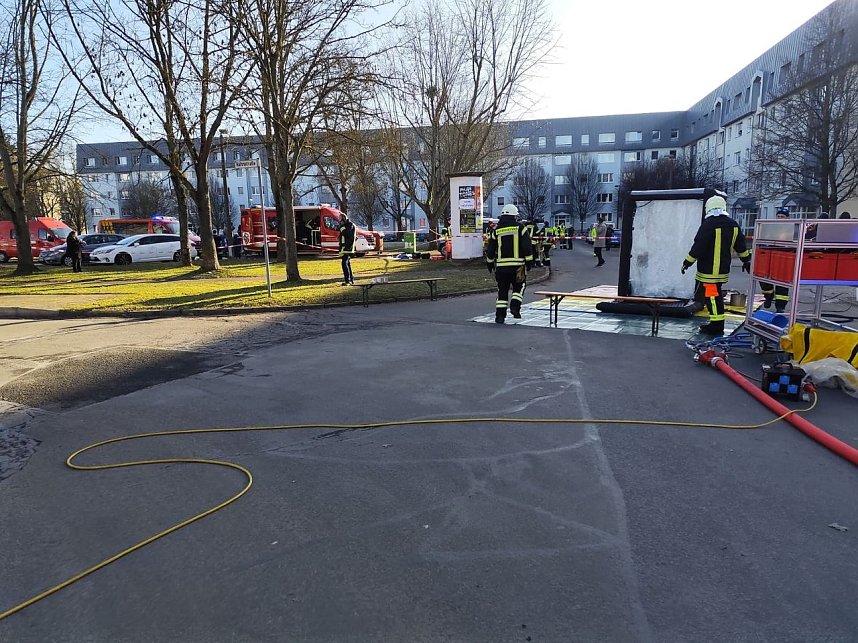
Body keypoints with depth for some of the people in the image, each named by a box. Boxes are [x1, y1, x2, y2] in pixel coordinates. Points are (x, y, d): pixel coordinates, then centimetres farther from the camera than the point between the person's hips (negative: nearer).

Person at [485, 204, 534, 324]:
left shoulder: (496, 231, 7)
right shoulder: (520, 228, 0)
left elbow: (490, 251, 10)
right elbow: (527, 247, -3)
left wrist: (490, 264, 20)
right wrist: (529, 262, 4)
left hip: (501, 266, 2)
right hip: (517, 265, -2)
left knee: (502, 291, 7)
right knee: (518, 287, 17)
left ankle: (500, 315, 5)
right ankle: (515, 305, -2)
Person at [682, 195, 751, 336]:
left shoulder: (708, 224, -15)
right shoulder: (733, 225, 10)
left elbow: (698, 246, -16)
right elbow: (741, 246, 18)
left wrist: (687, 262, -8)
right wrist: (746, 260, 31)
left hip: (708, 270, -8)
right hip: (723, 269, 8)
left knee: (712, 296, -4)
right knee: (716, 295, 16)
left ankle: (717, 327, -2)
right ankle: (716, 324, 22)